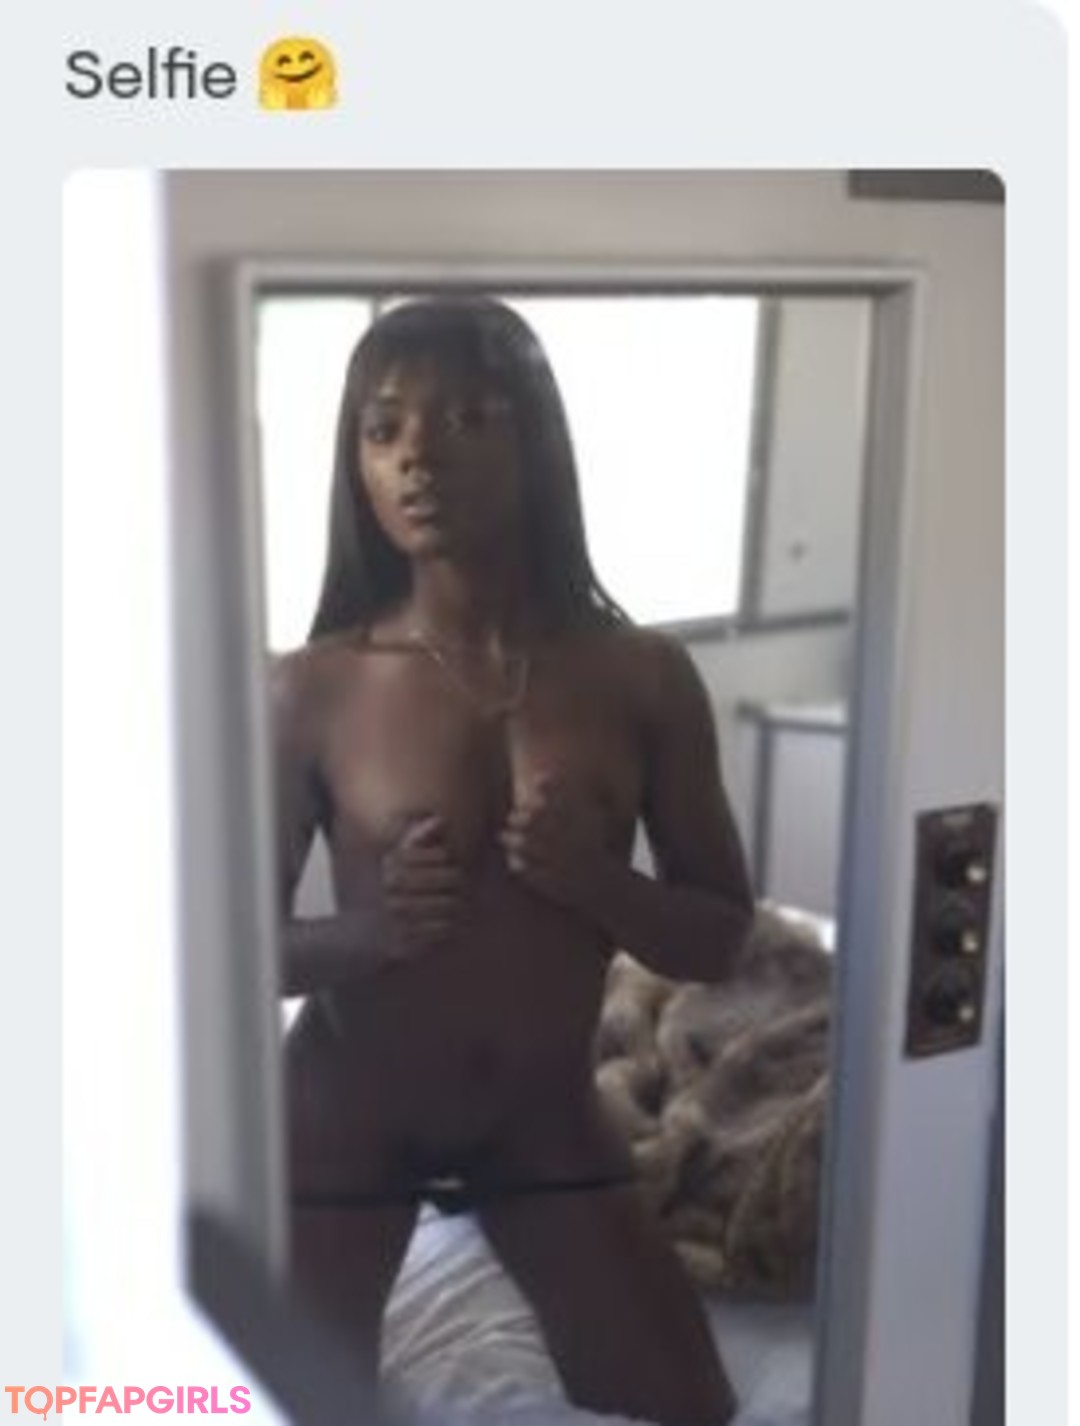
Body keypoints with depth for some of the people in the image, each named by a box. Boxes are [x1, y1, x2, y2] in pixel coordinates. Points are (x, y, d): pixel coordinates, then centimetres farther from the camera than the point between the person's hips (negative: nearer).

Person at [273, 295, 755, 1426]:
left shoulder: (643, 676, -10)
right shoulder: (314, 688, -14)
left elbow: (721, 937, -4)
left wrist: (594, 880, -24)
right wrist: (364, 931, -28)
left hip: (546, 1122, 2)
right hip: (343, 1120, -2)